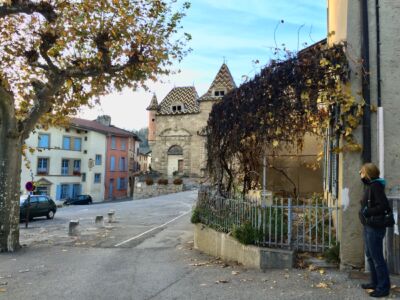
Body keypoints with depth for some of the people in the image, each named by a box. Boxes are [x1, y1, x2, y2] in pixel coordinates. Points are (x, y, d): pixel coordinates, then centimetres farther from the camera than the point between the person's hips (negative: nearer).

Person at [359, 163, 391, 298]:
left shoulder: (376, 186, -17)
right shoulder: (370, 185, 12)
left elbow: (384, 205, -25)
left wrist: (367, 212, -20)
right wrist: (365, 211, 1)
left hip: (375, 227, -10)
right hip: (369, 226, 10)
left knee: (377, 257, -1)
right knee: (370, 256, 18)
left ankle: (383, 287, 10)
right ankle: (375, 282, 31)